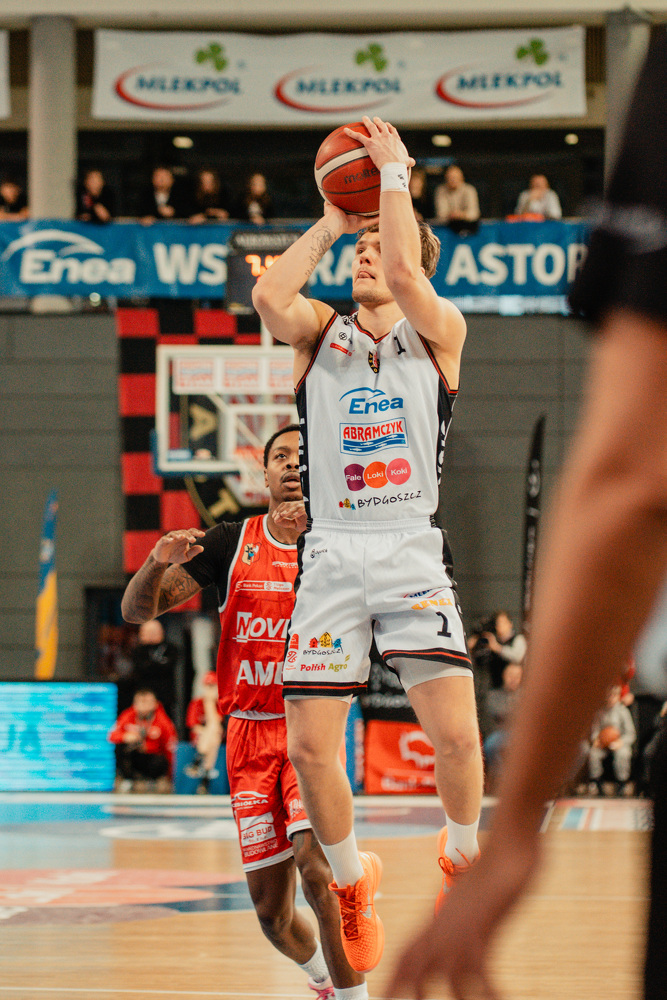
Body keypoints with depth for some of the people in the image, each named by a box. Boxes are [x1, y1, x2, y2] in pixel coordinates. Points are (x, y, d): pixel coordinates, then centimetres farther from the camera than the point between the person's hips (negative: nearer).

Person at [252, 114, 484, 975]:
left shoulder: (438, 332, 6)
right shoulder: (319, 331, 12)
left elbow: (405, 275, -16)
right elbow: (269, 297, -11)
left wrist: (395, 174, -7)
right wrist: (330, 221, -2)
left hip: (411, 551, -2)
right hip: (330, 555, 2)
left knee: (455, 733, -17)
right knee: (309, 748, -5)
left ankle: (461, 856, 13)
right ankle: (351, 880, 21)